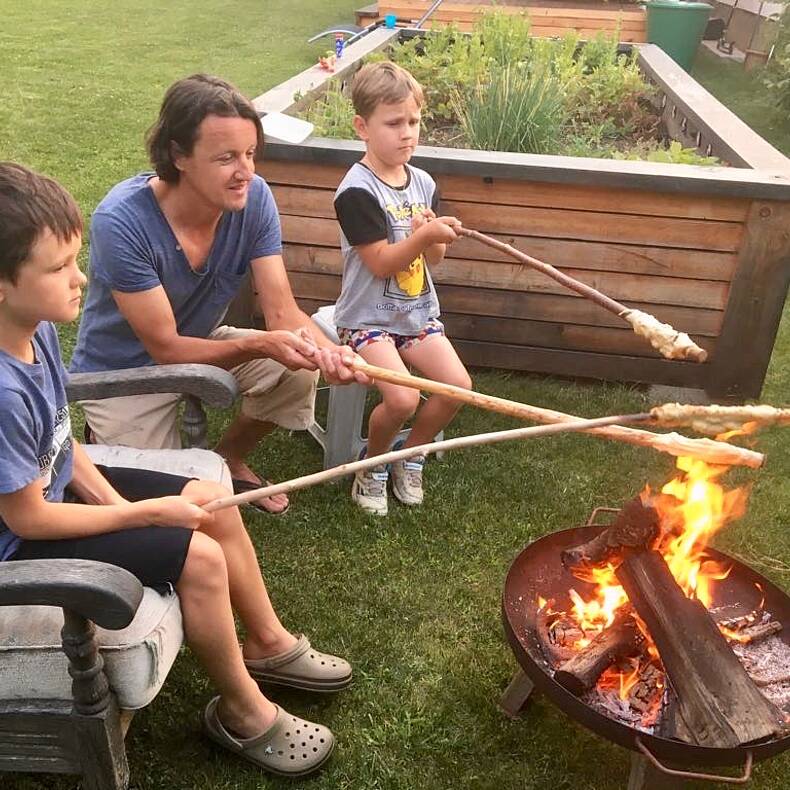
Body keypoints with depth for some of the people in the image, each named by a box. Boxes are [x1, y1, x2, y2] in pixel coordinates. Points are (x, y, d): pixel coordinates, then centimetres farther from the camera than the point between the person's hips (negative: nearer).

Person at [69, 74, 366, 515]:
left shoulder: (253, 197, -19)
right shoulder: (121, 221, -32)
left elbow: (281, 310, -20)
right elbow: (165, 347, -28)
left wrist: (327, 351, -41)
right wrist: (261, 345, -42)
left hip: (201, 343, 5)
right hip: (125, 372, -4)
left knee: (299, 372, -18)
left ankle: (230, 458, 11)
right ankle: (107, 439, 23)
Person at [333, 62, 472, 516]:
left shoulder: (423, 183, 6)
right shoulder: (357, 190, -14)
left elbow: (434, 258, 6)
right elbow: (380, 263, -18)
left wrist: (432, 234, -16)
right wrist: (426, 235, -29)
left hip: (418, 312, 6)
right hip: (369, 317, -6)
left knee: (458, 384, -13)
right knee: (402, 398, -25)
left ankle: (411, 458, 14)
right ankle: (373, 466, 8)